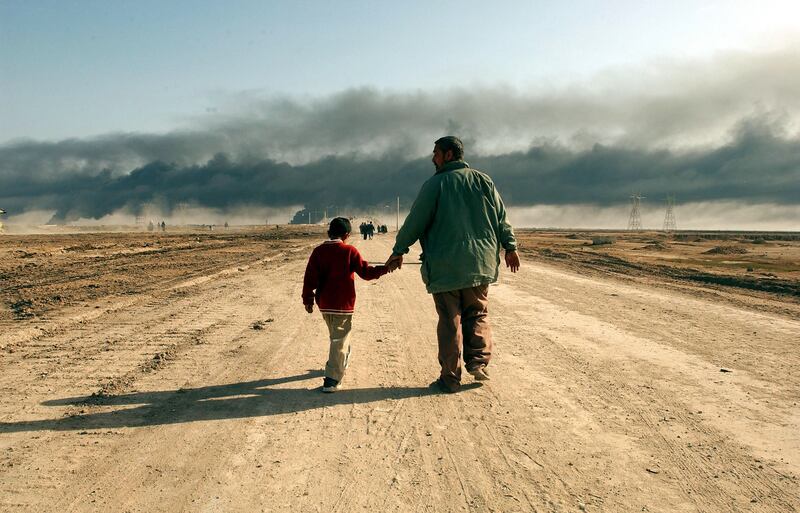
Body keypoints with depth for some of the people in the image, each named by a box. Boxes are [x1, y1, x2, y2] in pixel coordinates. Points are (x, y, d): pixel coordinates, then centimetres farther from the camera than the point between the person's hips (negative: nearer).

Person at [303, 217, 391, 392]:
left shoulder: (318, 251, 1)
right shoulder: (349, 251, -9)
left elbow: (310, 278, 0)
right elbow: (366, 272, -7)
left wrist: (308, 300, 8)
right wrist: (386, 268, 4)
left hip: (324, 304, 5)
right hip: (343, 304, -5)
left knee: (337, 335, 25)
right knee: (340, 340, -1)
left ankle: (341, 363, 43)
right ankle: (332, 380, -8)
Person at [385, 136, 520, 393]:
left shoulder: (435, 184, -5)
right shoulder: (483, 181, 7)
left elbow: (416, 221, -5)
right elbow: (501, 217, 8)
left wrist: (398, 251, 3)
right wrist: (510, 247, 15)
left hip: (445, 267, -3)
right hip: (480, 263, 3)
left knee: (450, 320, 3)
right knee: (477, 314, 17)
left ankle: (451, 377, 8)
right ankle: (478, 361, 3)